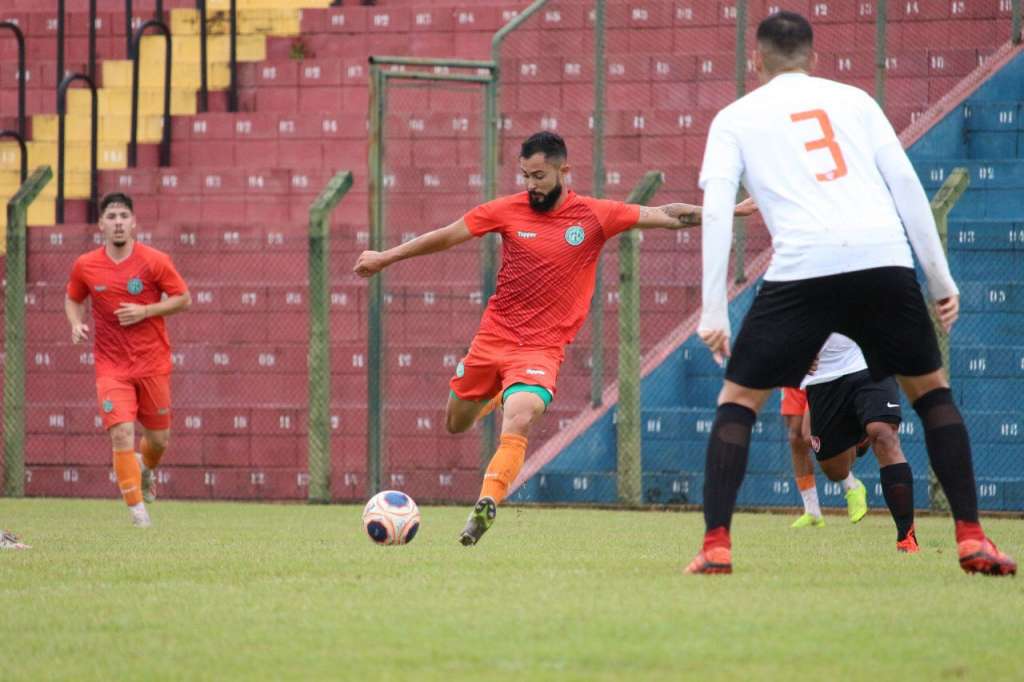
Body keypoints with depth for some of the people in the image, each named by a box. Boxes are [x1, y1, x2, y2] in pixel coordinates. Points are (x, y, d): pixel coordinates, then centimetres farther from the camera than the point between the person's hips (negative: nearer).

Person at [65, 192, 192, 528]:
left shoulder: (155, 261, -7)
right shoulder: (85, 266, -2)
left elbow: (183, 298, -2)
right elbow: (73, 299, 15)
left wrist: (145, 311, -15)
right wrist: (76, 324, -6)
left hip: (152, 363, 0)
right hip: (111, 366, 0)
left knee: (158, 439, 10)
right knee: (122, 433, -16)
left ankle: (145, 469, 46)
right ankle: (137, 509, -5)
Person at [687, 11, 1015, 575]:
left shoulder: (735, 118, 17)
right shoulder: (853, 100, 22)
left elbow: (716, 210, 4)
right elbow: (905, 181, 13)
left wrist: (714, 312, 2)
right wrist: (940, 278, 15)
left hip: (802, 268, -2)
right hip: (885, 258, 2)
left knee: (738, 400, 13)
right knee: (931, 390, 20)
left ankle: (715, 545, 0)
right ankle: (971, 540, 10)